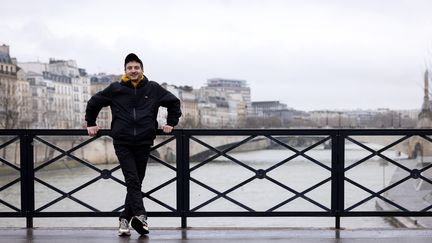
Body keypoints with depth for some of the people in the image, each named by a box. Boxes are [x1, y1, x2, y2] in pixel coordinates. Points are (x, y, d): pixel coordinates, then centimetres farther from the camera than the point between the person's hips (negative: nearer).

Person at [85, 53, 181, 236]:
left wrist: (171, 123, 13)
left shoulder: (153, 89, 6)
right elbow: (93, 102, 18)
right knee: (132, 181, -14)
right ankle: (140, 215, -26)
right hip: (122, 143, -2)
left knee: (136, 183, 5)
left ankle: (125, 218, 14)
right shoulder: (115, 89, 4)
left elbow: (174, 102, 19)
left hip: (143, 143, 2)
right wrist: (91, 123, 19)